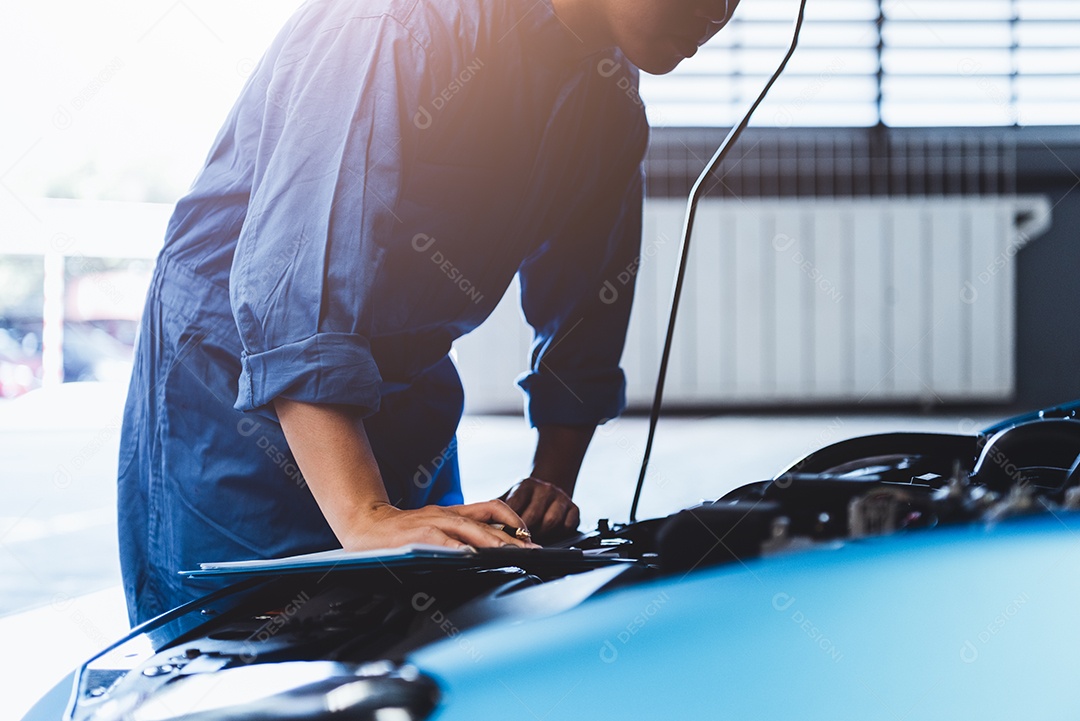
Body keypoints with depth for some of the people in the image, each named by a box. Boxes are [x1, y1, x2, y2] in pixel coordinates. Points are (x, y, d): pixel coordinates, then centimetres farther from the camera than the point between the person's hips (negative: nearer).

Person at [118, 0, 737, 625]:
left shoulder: (616, 108, 0)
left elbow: (585, 319, 8)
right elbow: (296, 280, -35)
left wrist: (551, 483, -5)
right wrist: (362, 517, -41)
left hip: (403, 389, 7)